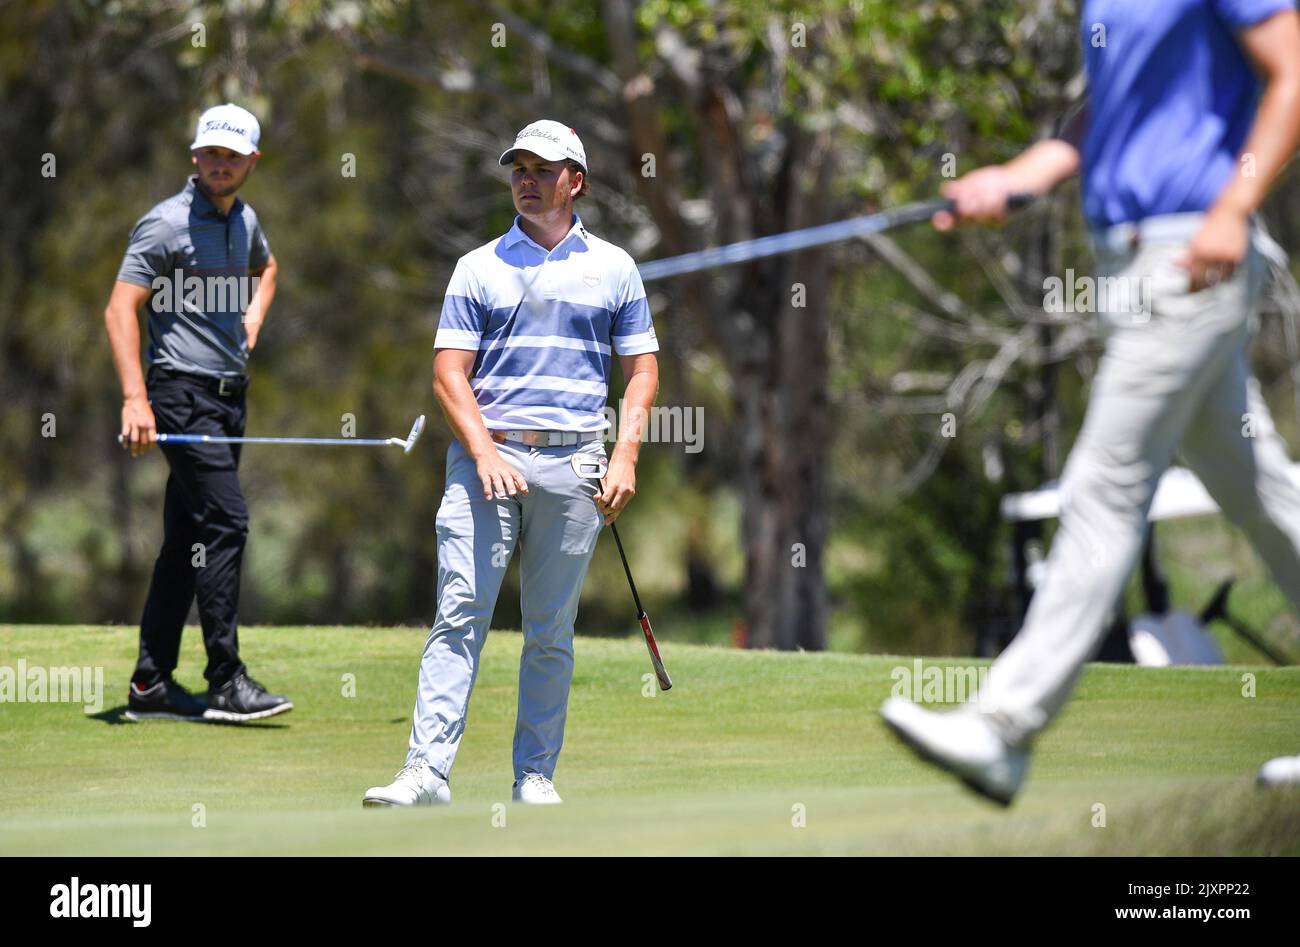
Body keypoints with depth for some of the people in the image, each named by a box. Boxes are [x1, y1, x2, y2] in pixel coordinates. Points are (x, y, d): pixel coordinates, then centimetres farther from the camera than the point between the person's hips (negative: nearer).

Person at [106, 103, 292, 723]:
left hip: (229, 394, 8)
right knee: (225, 520, -16)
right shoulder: (167, 223, -10)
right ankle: (226, 682, -15)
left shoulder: (244, 221, 13)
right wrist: (135, 398, -24)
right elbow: (121, 309, -15)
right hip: (183, 394, -8)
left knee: (187, 538, 8)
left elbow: (265, 266, 37)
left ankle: (151, 683, 13)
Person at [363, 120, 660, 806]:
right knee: (460, 616, -10)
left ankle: (536, 774, 11)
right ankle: (427, 770, -15)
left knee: (552, 632, 5)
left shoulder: (612, 268, 11)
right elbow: (449, 373, 3)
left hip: (573, 466, 1)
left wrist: (625, 457, -2)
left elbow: (641, 370, 11)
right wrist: (485, 454, -11)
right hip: (487, 455, -1)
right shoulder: (479, 268, 8)